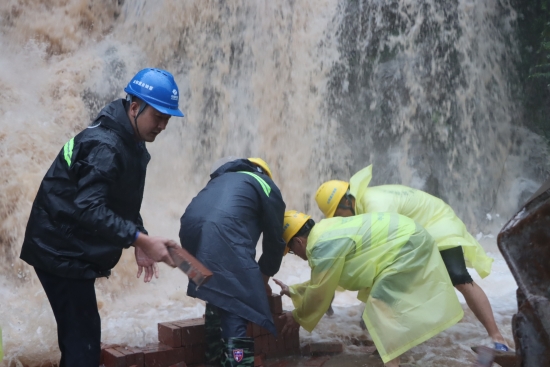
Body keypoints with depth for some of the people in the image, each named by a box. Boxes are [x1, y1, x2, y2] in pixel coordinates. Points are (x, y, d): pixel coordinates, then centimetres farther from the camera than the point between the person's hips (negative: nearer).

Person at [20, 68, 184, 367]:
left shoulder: (131, 143, 8)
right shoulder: (104, 146, -23)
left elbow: (123, 204, 15)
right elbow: (89, 209, -33)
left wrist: (139, 242, 2)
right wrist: (141, 239, -35)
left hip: (75, 250, 10)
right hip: (61, 251, -10)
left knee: (79, 334, 16)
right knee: (82, 339, -10)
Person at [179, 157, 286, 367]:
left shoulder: (223, 178, 39)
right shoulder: (267, 187, 24)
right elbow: (274, 240, 24)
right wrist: (263, 280, 40)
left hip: (191, 227, 6)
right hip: (223, 232, -6)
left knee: (217, 296, 22)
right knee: (237, 304, -1)